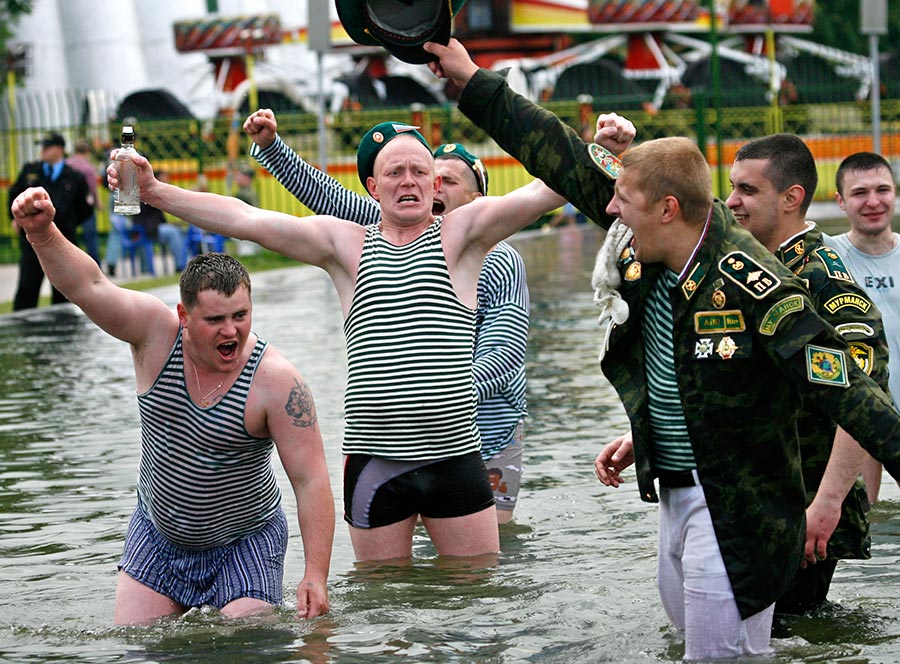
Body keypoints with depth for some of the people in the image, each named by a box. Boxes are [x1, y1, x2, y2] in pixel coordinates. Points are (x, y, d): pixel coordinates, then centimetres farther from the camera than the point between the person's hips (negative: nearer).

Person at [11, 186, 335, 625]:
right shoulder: (156, 333, -13)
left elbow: (311, 481, -21)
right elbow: (89, 286, -24)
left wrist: (315, 576, -26)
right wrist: (42, 232, -43)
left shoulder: (276, 381, -22)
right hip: (157, 535, 4)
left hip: (244, 546, -4)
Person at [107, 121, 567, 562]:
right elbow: (245, 219, 4)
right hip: (373, 464, 1)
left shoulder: (462, 233, 6)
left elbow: (537, 195, -8)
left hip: (455, 460, -1)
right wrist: (154, 192, -4)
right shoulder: (344, 243, 9)